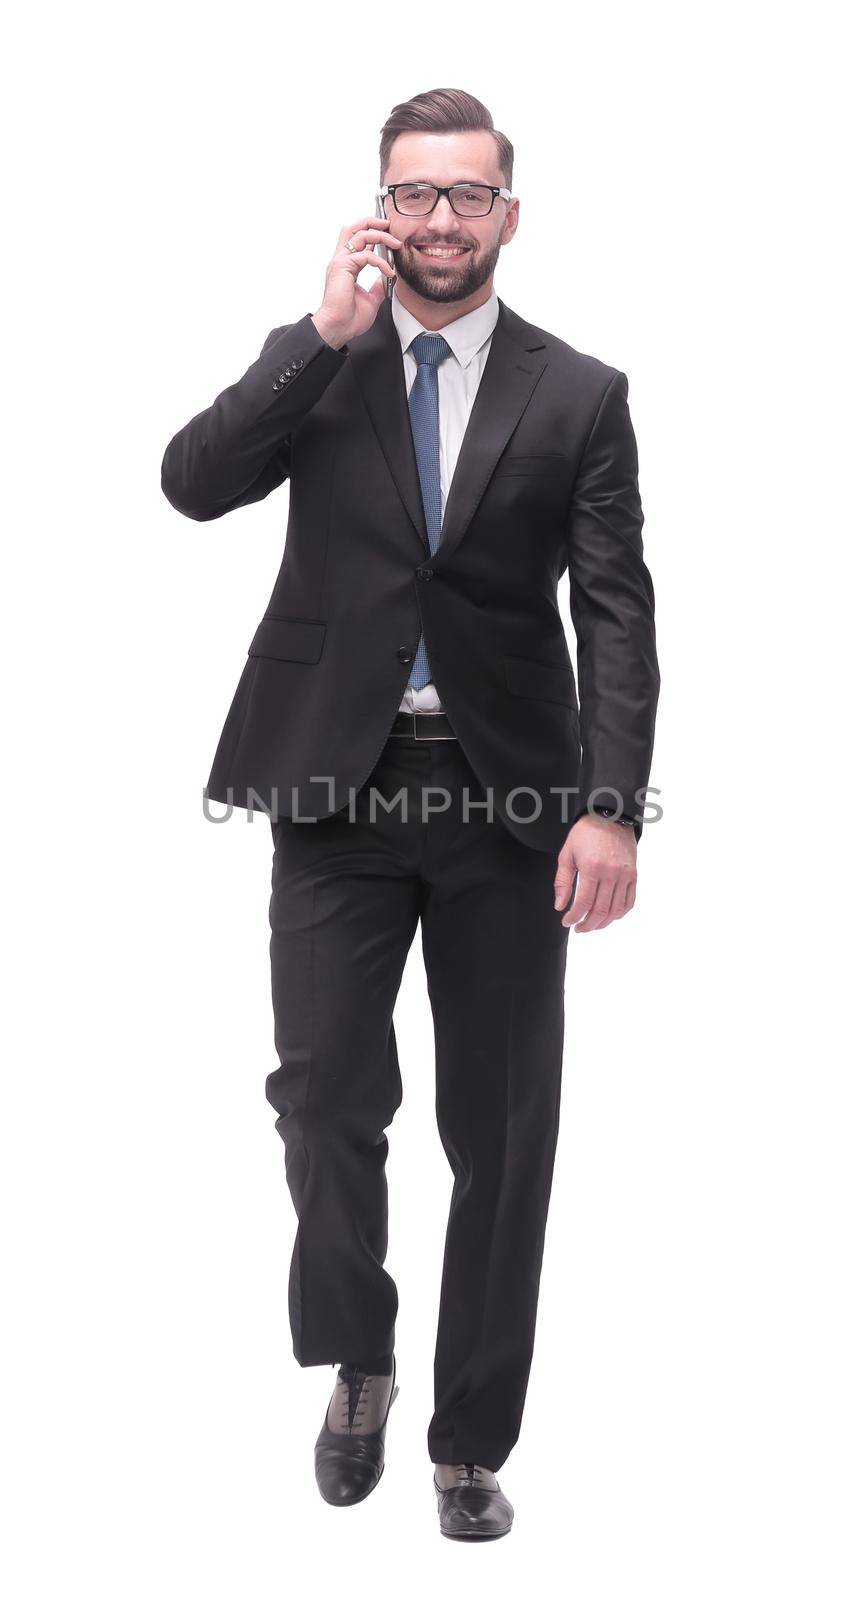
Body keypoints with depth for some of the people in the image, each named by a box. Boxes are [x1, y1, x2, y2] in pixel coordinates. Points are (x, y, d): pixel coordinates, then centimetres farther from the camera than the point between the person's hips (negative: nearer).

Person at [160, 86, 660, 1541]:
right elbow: (195, 482, -8)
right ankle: (357, 1365, 24)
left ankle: (471, 1442, 22)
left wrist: (611, 806, -14)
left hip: (511, 796, 0)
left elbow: (617, 615, -2)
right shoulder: (314, 364, 8)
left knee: (501, 1133, 6)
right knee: (327, 1097, -5)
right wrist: (328, 332, -14)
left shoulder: (579, 397, 4)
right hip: (340, 783, 0)